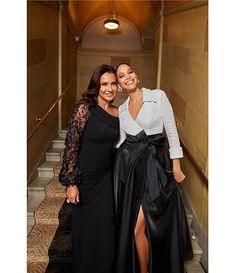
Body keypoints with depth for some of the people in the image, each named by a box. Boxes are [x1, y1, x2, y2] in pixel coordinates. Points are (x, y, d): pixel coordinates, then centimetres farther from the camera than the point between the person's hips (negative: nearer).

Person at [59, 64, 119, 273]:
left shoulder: (118, 113, 2)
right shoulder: (84, 108, -15)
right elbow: (71, 146, -15)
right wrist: (71, 182, -16)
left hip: (106, 178, 4)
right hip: (85, 178, -4)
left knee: (105, 230, 12)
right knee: (86, 230, 11)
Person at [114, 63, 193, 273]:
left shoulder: (158, 96, -3)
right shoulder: (121, 110, 11)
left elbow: (171, 131, -3)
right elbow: (122, 141, 13)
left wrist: (176, 167, -4)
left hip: (154, 165, -4)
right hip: (129, 167, 5)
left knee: (139, 226, -5)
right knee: (129, 224, 11)